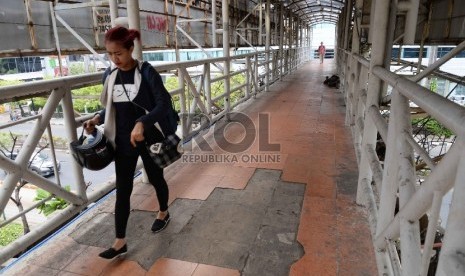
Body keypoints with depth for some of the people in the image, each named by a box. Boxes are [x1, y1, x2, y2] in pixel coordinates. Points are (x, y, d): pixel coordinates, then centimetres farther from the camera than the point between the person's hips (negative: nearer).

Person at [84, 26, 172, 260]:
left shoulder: (146, 72, -14)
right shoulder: (109, 75, 2)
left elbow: (164, 103, -19)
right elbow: (111, 107, 13)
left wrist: (142, 123, -33)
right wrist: (97, 119, -6)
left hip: (149, 138, -4)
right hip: (123, 141, 4)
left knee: (155, 178, 17)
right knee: (122, 190, 7)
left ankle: (163, 213, 46)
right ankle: (120, 242, 18)